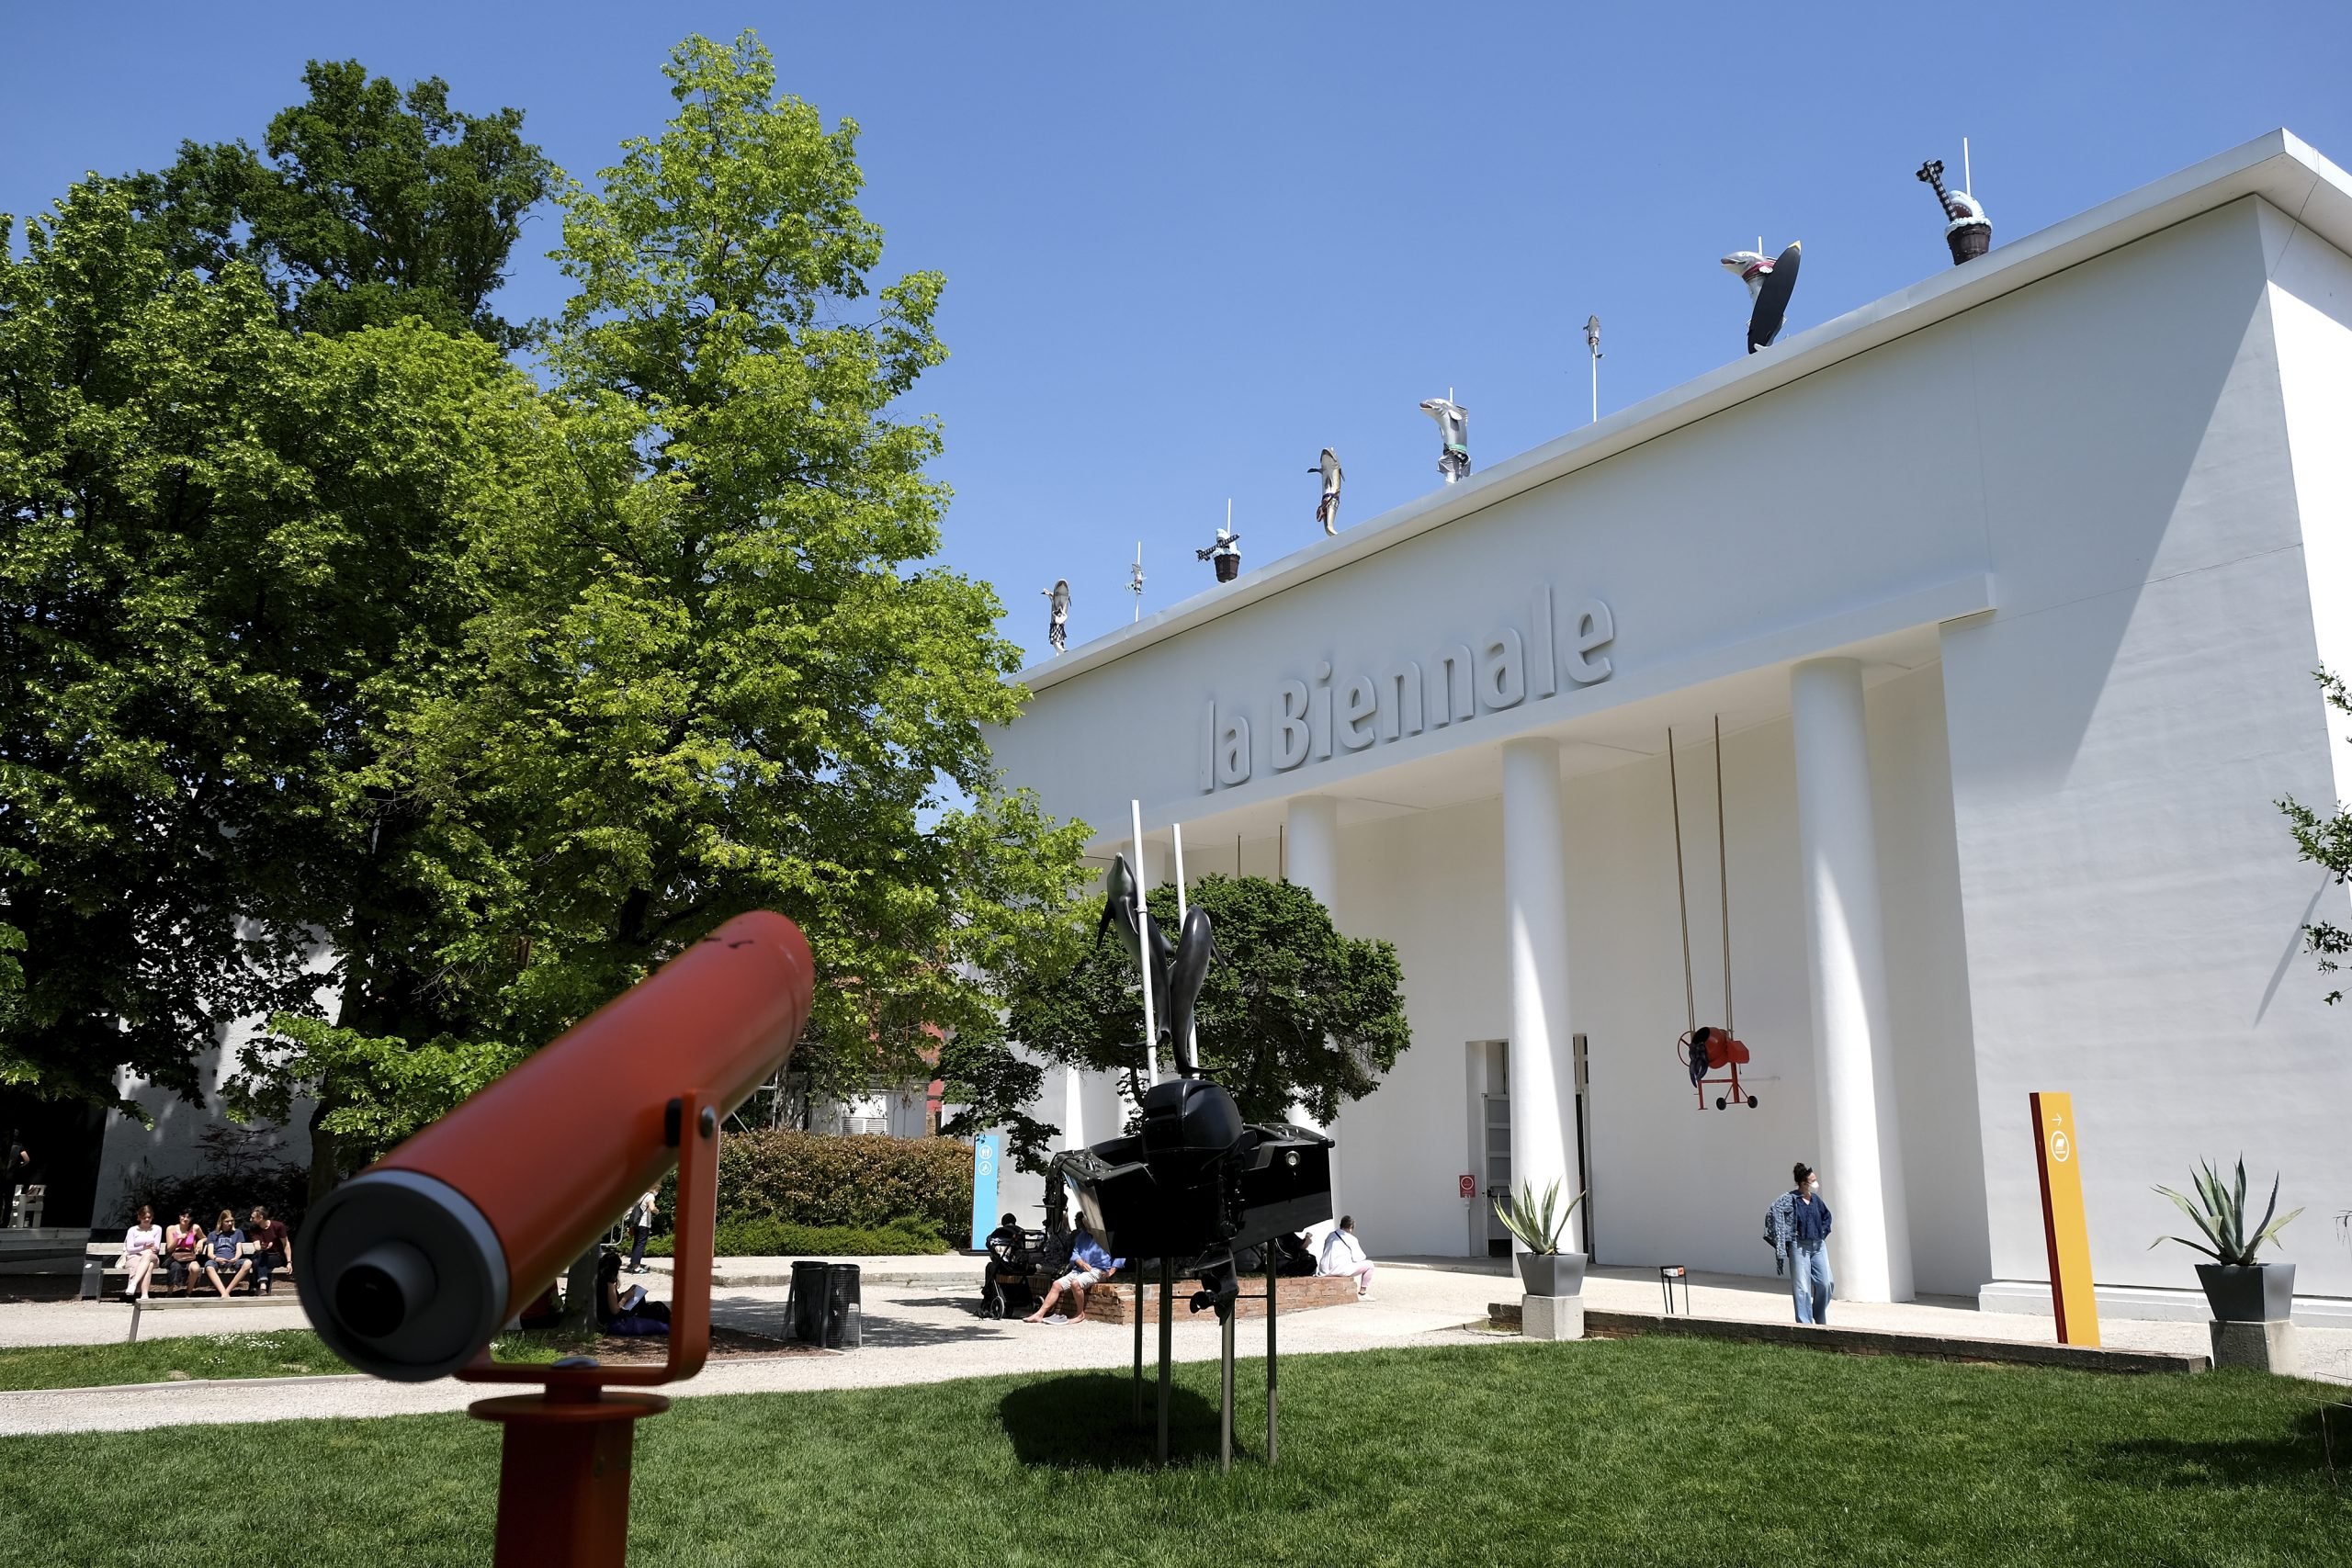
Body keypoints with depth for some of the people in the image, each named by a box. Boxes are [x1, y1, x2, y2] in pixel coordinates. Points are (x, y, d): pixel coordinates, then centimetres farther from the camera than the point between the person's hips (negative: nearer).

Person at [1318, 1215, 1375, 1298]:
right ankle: (1362, 1293, 9)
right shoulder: (1351, 1239, -4)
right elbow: (1358, 1257, -3)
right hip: (1340, 1269, -8)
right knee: (1369, 1264, 6)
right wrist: (1363, 1257, 21)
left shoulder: (1330, 1236, 16)